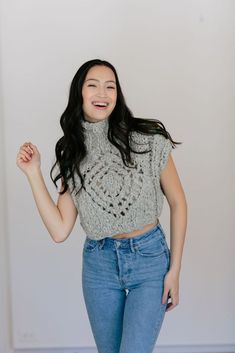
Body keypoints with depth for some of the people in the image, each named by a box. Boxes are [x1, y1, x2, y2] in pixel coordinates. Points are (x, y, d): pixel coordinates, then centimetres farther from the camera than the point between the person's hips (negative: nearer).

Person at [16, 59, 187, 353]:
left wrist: (174, 269, -2)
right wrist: (34, 174, -10)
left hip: (150, 259, -3)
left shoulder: (148, 139, -10)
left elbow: (177, 203, 0)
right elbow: (59, 231, -6)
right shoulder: (71, 155, 0)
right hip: (98, 265, 3)